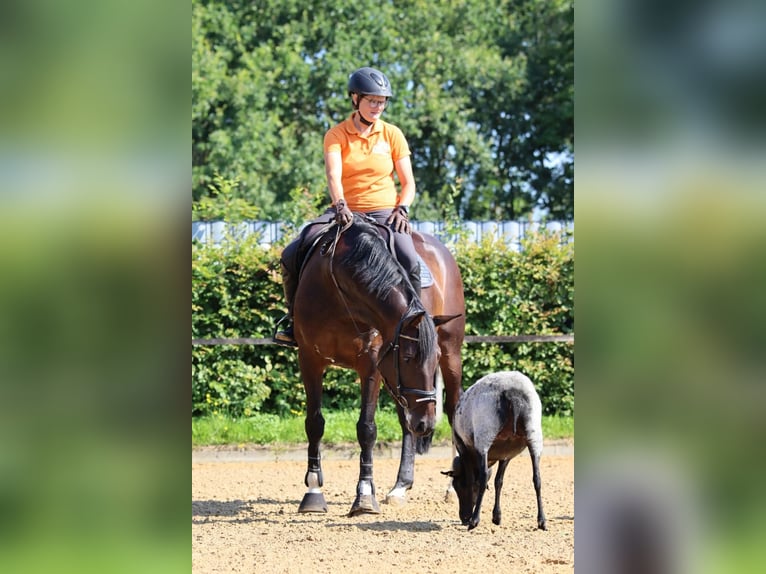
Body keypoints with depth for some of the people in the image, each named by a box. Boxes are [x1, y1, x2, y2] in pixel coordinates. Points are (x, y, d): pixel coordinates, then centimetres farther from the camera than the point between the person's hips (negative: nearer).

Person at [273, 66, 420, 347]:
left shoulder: (392, 134, 3)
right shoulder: (336, 135, 0)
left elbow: (408, 183, 5)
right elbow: (333, 174, -17)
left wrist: (402, 209, -15)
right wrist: (340, 205, -36)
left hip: (384, 213, -1)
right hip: (345, 213, 1)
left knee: (409, 262, -31)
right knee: (291, 256, -14)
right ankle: (296, 321, 5)